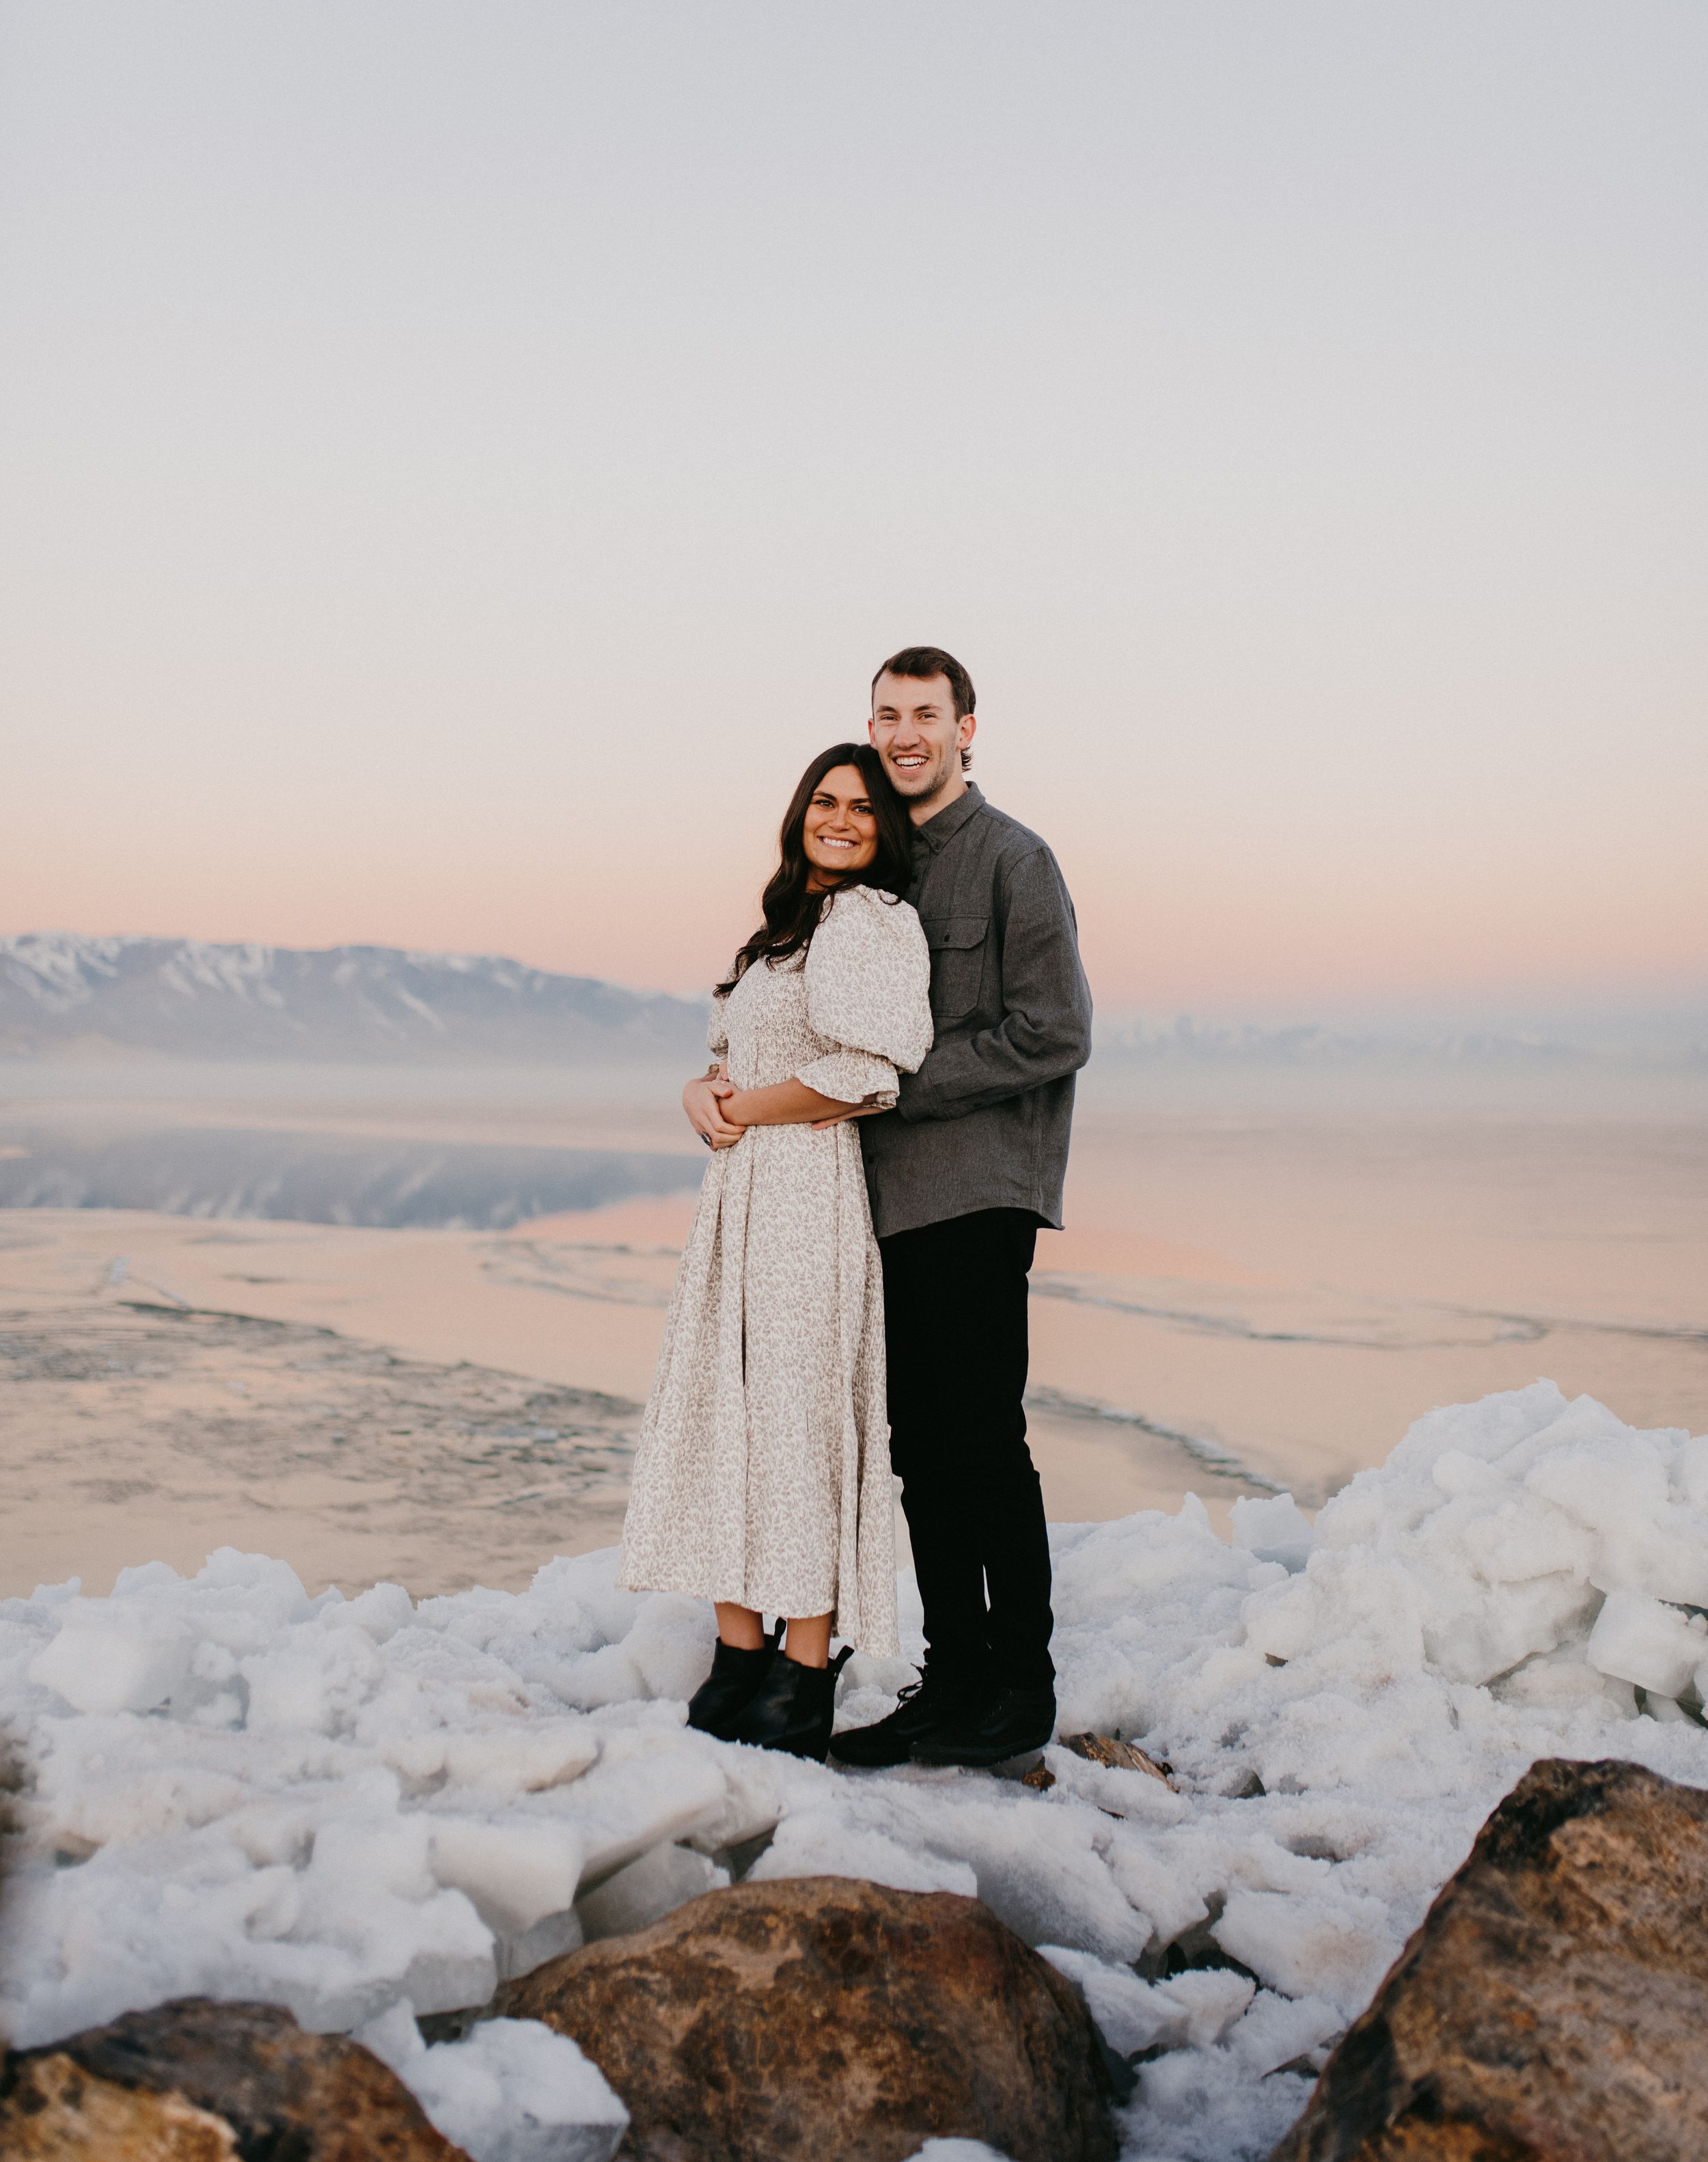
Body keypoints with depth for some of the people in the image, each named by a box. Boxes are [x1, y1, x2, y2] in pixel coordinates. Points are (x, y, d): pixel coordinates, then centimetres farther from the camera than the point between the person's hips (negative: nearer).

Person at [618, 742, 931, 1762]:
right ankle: (739, 1658, 13)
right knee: (724, 1411, 6)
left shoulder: (874, 921, -6)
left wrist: (743, 1109, -7)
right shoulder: (783, 928, 21)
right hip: (741, 1192, 9)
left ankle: (807, 1680, 1)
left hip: (815, 1192, -9)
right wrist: (702, 1094, 1)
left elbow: (864, 1076, -18)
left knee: (801, 1412, -6)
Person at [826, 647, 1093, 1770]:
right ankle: (954, 1678, 17)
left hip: (977, 1192, -7)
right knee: (922, 1448, 9)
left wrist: (895, 1087, -14)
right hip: (893, 1194, 7)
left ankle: (1021, 1690, 6)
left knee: (984, 1443, -5)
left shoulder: (1013, 859, -3)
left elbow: (1053, 1035, -12)